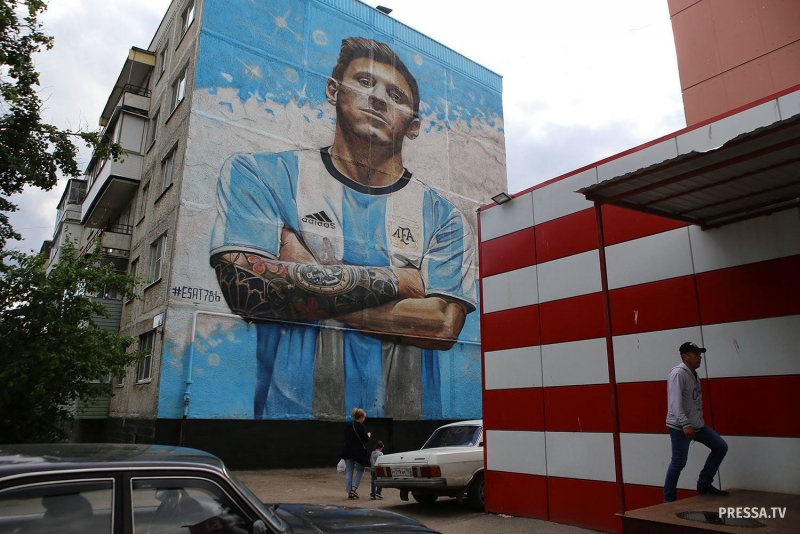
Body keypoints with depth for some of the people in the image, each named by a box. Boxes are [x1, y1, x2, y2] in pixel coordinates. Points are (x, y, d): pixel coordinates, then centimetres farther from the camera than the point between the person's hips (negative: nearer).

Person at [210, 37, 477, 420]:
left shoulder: (442, 217, 5)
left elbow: (444, 325, -7)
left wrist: (306, 282, -10)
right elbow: (247, 286, -11)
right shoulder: (257, 175, 3)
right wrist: (395, 280, -8)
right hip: (291, 406, 1)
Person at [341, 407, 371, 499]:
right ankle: (354, 488, -1)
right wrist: (369, 435, 11)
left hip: (347, 452, 5)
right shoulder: (361, 427, -13)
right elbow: (366, 440, -10)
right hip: (358, 452, -5)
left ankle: (349, 492, 10)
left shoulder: (347, 426, 7)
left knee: (349, 472, 10)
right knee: (360, 470, 13)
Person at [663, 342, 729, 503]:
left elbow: (695, 401, 17)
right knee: (678, 463, -5)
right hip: (679, 427, -10)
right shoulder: (678, 373, -16)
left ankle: (704, 484, 20)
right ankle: (668, 500, 8)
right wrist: (685, 425, -28)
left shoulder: (694, 375, 13)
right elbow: (676, 402, -23)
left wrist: (698, 423, 16)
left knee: (721, 447, 12)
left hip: (697, 424, 10)